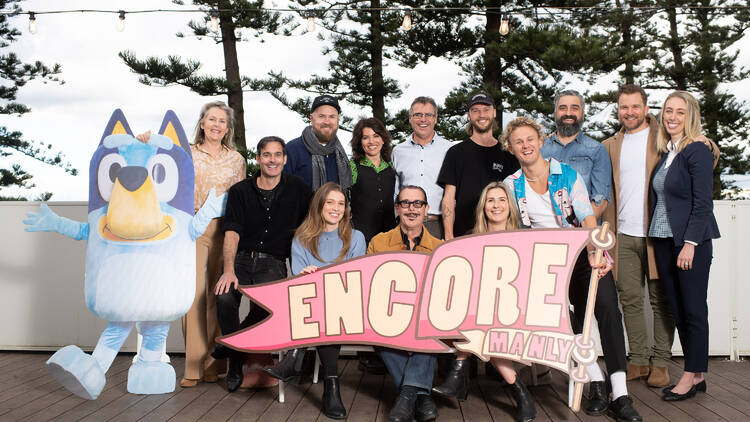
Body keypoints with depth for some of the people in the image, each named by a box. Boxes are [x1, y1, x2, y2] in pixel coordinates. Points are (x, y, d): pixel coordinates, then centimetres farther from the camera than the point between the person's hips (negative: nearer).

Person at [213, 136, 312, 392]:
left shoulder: (297, 189, 8)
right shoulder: (240, 191, 7)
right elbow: (232, 232, -4)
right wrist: (229, 270, -18)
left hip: (274, 263, -1)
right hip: (242, 258, 1)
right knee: (224, 297, -29)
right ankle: (236, 360, -4)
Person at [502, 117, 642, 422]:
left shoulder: (568, 174, 0)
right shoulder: (511, 185, 5)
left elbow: (588, 219, -10)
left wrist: (594, 254, -27)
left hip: (584, 255, -1)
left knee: (607, 307, -21)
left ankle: (619, 395, -20)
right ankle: (596, 381, 0)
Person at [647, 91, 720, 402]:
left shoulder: (697, 152, -9)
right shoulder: (666, 153, 14)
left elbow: (702, 202, -14)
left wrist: (690, 243, -19)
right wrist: (657, 237, 10)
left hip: (691, 241, -8)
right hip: (664, 240, 8)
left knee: (693, 310, 0)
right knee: (676, 309, 9)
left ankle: (693, 375, 9)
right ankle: (697, 375, 18)